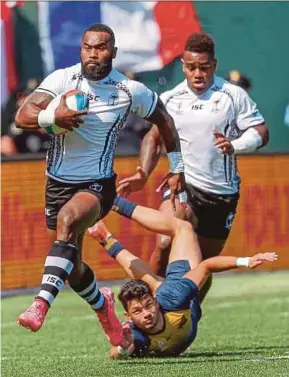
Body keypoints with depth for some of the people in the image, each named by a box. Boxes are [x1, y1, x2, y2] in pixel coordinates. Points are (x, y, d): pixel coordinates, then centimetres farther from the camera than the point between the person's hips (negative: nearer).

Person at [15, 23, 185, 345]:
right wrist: (53, 116, -37)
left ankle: (41, 305, -46)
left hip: (97, 184, -3)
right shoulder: (62, 80, -8)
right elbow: (23, 116, -17)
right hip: (58, 182, 3)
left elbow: (163, 119, 11)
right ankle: (102, 306, 46)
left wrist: (176, 166, 13)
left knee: (67, 221, -36)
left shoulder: (130, 91, -7)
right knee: (71, 266, 13)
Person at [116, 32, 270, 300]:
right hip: (183, 186, 0)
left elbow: (261, 132, -3)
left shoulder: (234, 96, -2)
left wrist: (234, 146, -22)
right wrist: (143, 174, 3)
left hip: (222, 193, 0)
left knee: (205, 263, 9)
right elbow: (154, 137, 17)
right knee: (165, 244, -26)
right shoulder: (170, 99, 4)